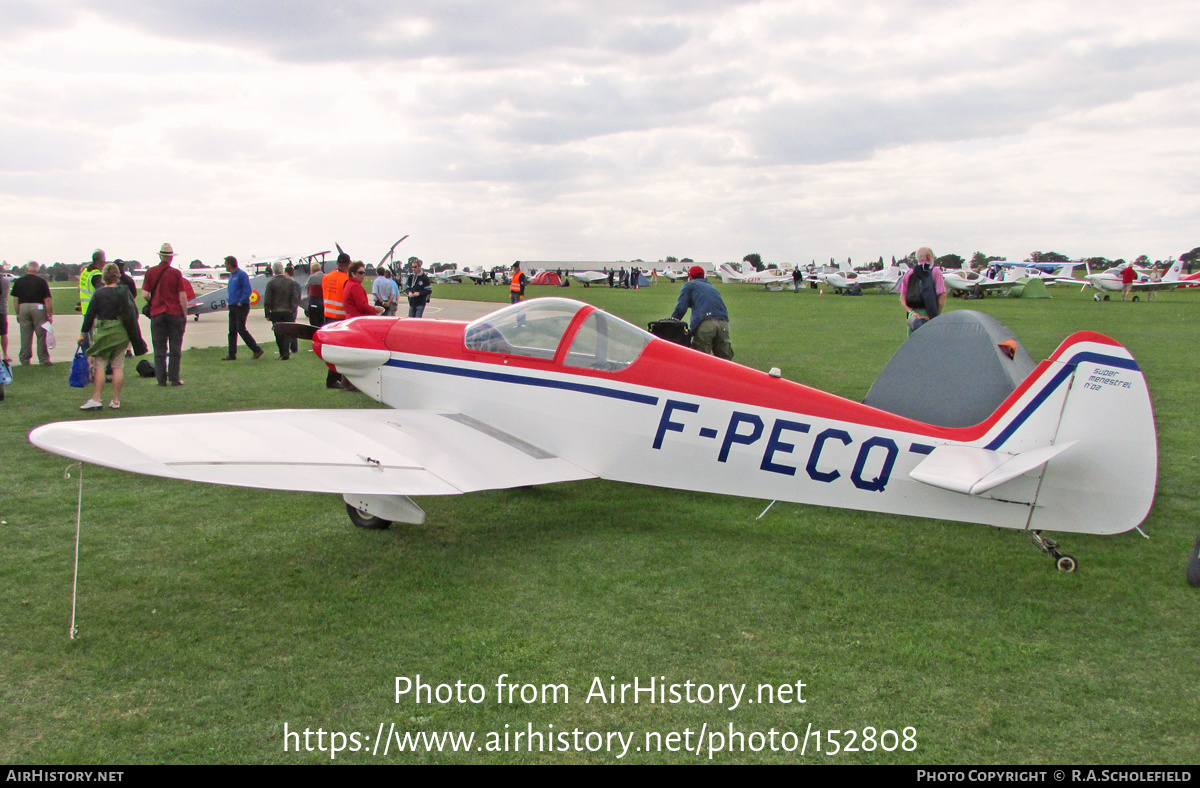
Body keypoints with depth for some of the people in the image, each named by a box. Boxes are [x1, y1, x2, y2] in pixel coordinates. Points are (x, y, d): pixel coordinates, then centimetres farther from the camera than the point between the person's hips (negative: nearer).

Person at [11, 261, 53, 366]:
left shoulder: (18, 282, 7)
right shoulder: (42, 282, -2)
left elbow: (15, 300, 7)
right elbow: (48, 300, -7)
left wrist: (18, 314, 15)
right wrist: (50, 315, -2)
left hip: (23, 308, 3)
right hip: (38, 307, -3)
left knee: (25, 336, 8)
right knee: (41, 335, 1)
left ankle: (24, 359, 11)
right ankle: (43, 360, -1)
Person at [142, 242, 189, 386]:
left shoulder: (150, 272, 0)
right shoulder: (176, 273, -5)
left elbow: (145, 294, -2)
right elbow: (182, 296, -7)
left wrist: (152, 304, 18)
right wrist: (185, 315, 1)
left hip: (157, 314, 1)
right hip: (175, 313, -1)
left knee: (159, 350, 7)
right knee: (175, 349, 5)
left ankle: (161, 379, 7)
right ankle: (174, 379, 4)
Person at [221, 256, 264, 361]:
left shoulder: (241, 274, -11)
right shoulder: (231, 275, 16)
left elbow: (248, 291, -16)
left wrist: (240, 302, -17)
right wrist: (229, 302, 12)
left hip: (241, 306, -9)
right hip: (232, 307, 9)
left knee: (241, 329, -12)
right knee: (232, 331, 7)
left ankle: (257, 350, -4)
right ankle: (232, 355, 9)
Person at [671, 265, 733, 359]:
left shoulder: (689, 286, 19)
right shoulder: (711, 287, 36)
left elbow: (681, 308, 6)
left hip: (704, 324, -5)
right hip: (723, 323, 5)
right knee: (725, 360, 8)